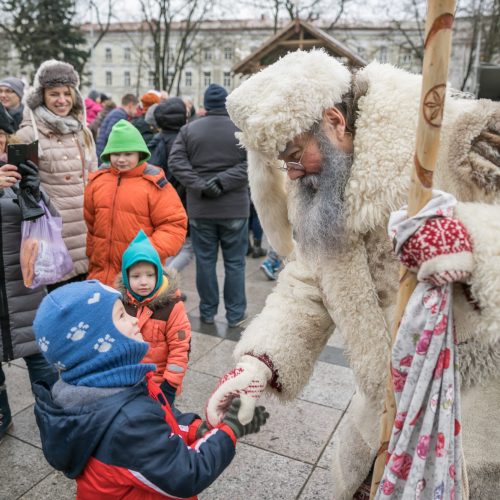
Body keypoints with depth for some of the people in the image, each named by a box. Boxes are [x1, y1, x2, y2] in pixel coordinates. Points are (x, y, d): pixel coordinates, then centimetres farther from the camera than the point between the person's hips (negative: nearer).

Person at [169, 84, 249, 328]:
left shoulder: (188, 129, 4)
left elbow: (176, 162, -5)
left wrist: (199, 185, -11)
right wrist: (223, 181, -13)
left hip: (200, 208, 1)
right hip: (235, 208, -1)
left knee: (205, 261, 11)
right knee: (234, 263, 8)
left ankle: (207, 311, 21)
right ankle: (235, 313, 15)